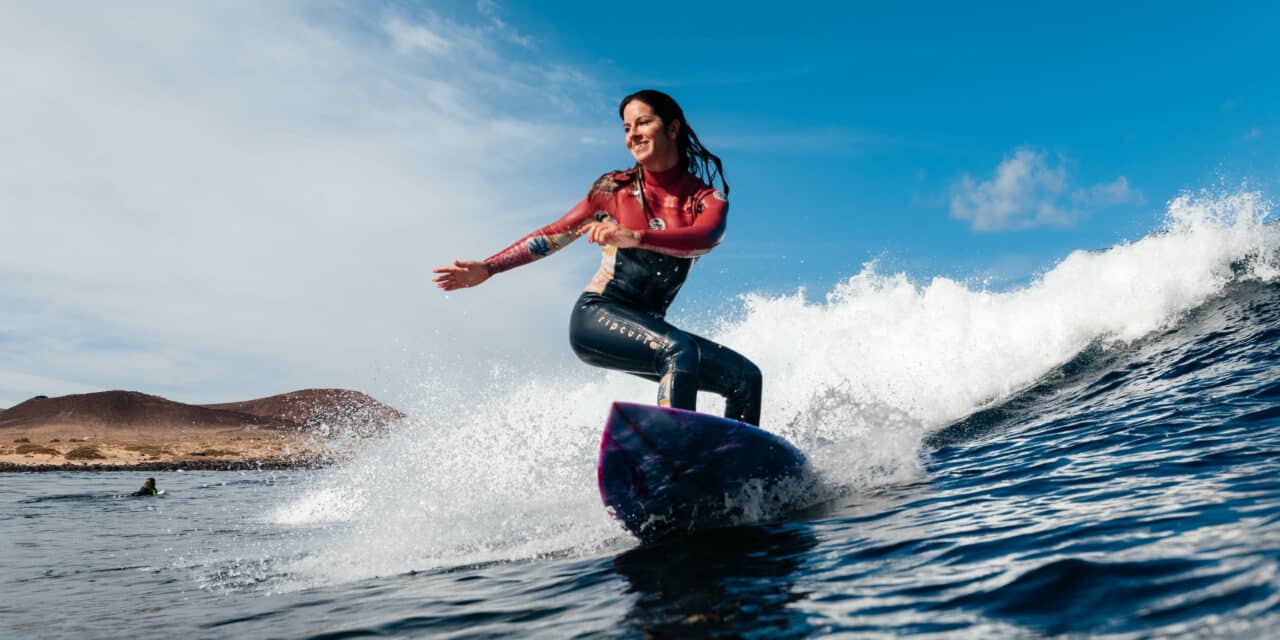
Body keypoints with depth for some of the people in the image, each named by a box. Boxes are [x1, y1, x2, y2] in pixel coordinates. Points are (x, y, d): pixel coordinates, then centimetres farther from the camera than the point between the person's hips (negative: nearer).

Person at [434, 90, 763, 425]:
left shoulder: (708, 199, 2)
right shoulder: (615, 188, 2)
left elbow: (706, 238, -23)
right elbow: (553, 235, 10)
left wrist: (634, 238, -40)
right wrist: (488, 268, 2)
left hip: (647, 328, 4)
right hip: (596, 316, -3)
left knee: (746, 376, -6)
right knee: (679, 350, -31)